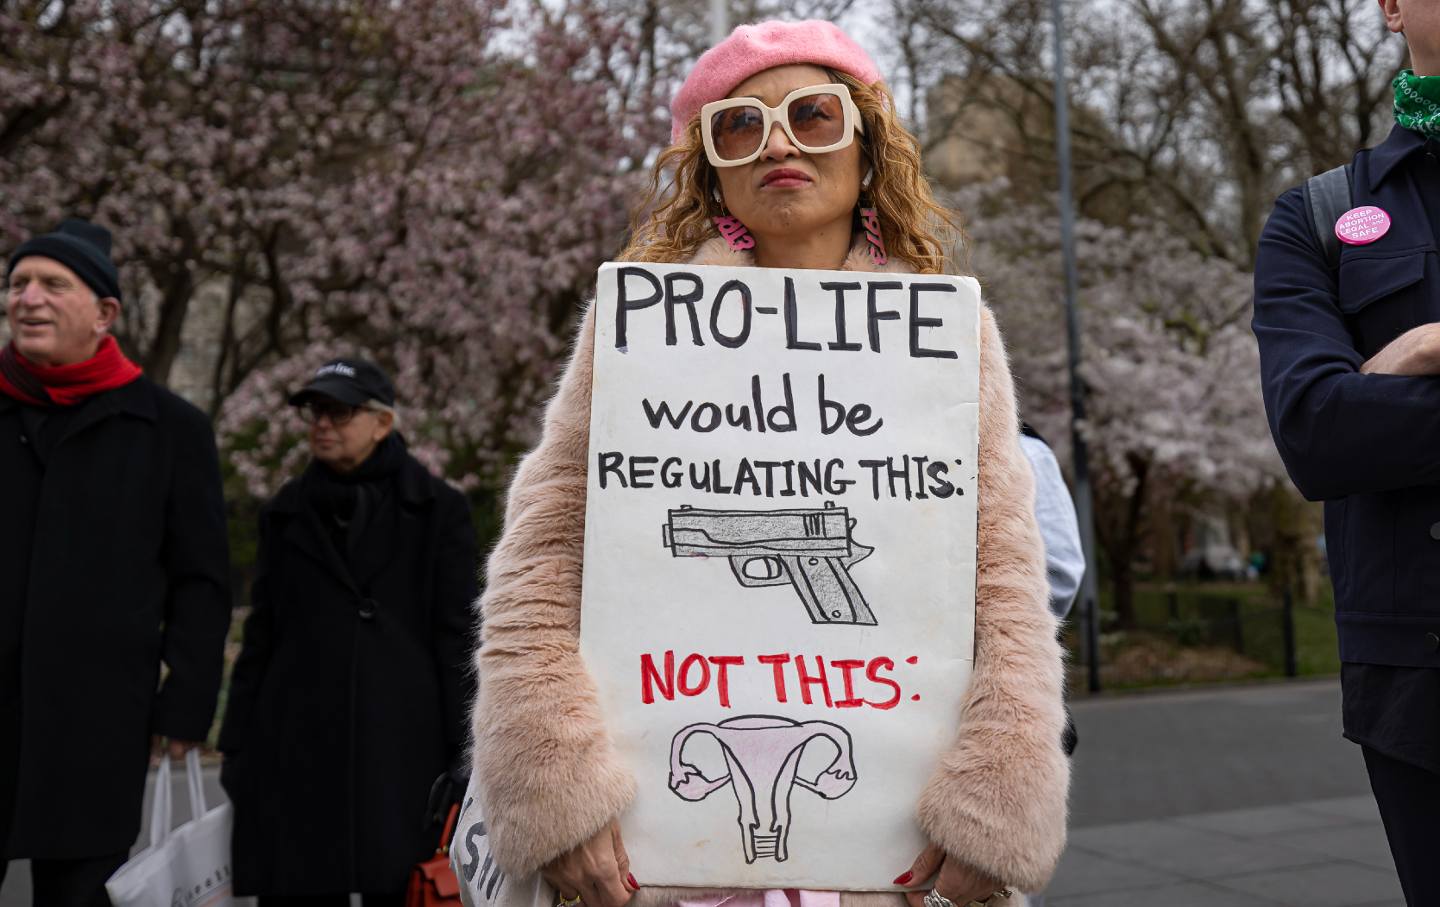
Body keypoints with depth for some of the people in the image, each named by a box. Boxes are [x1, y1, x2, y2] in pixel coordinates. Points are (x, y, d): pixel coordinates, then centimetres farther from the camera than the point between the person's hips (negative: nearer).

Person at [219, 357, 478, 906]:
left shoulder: (437, 510, 5)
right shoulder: (286, 513, 15)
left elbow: (457, 637, 1)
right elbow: (260, 638, 16)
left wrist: (463, 758, -5)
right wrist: (235, 747, 10)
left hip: (401, 753, -3)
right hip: (296, 756, 3)